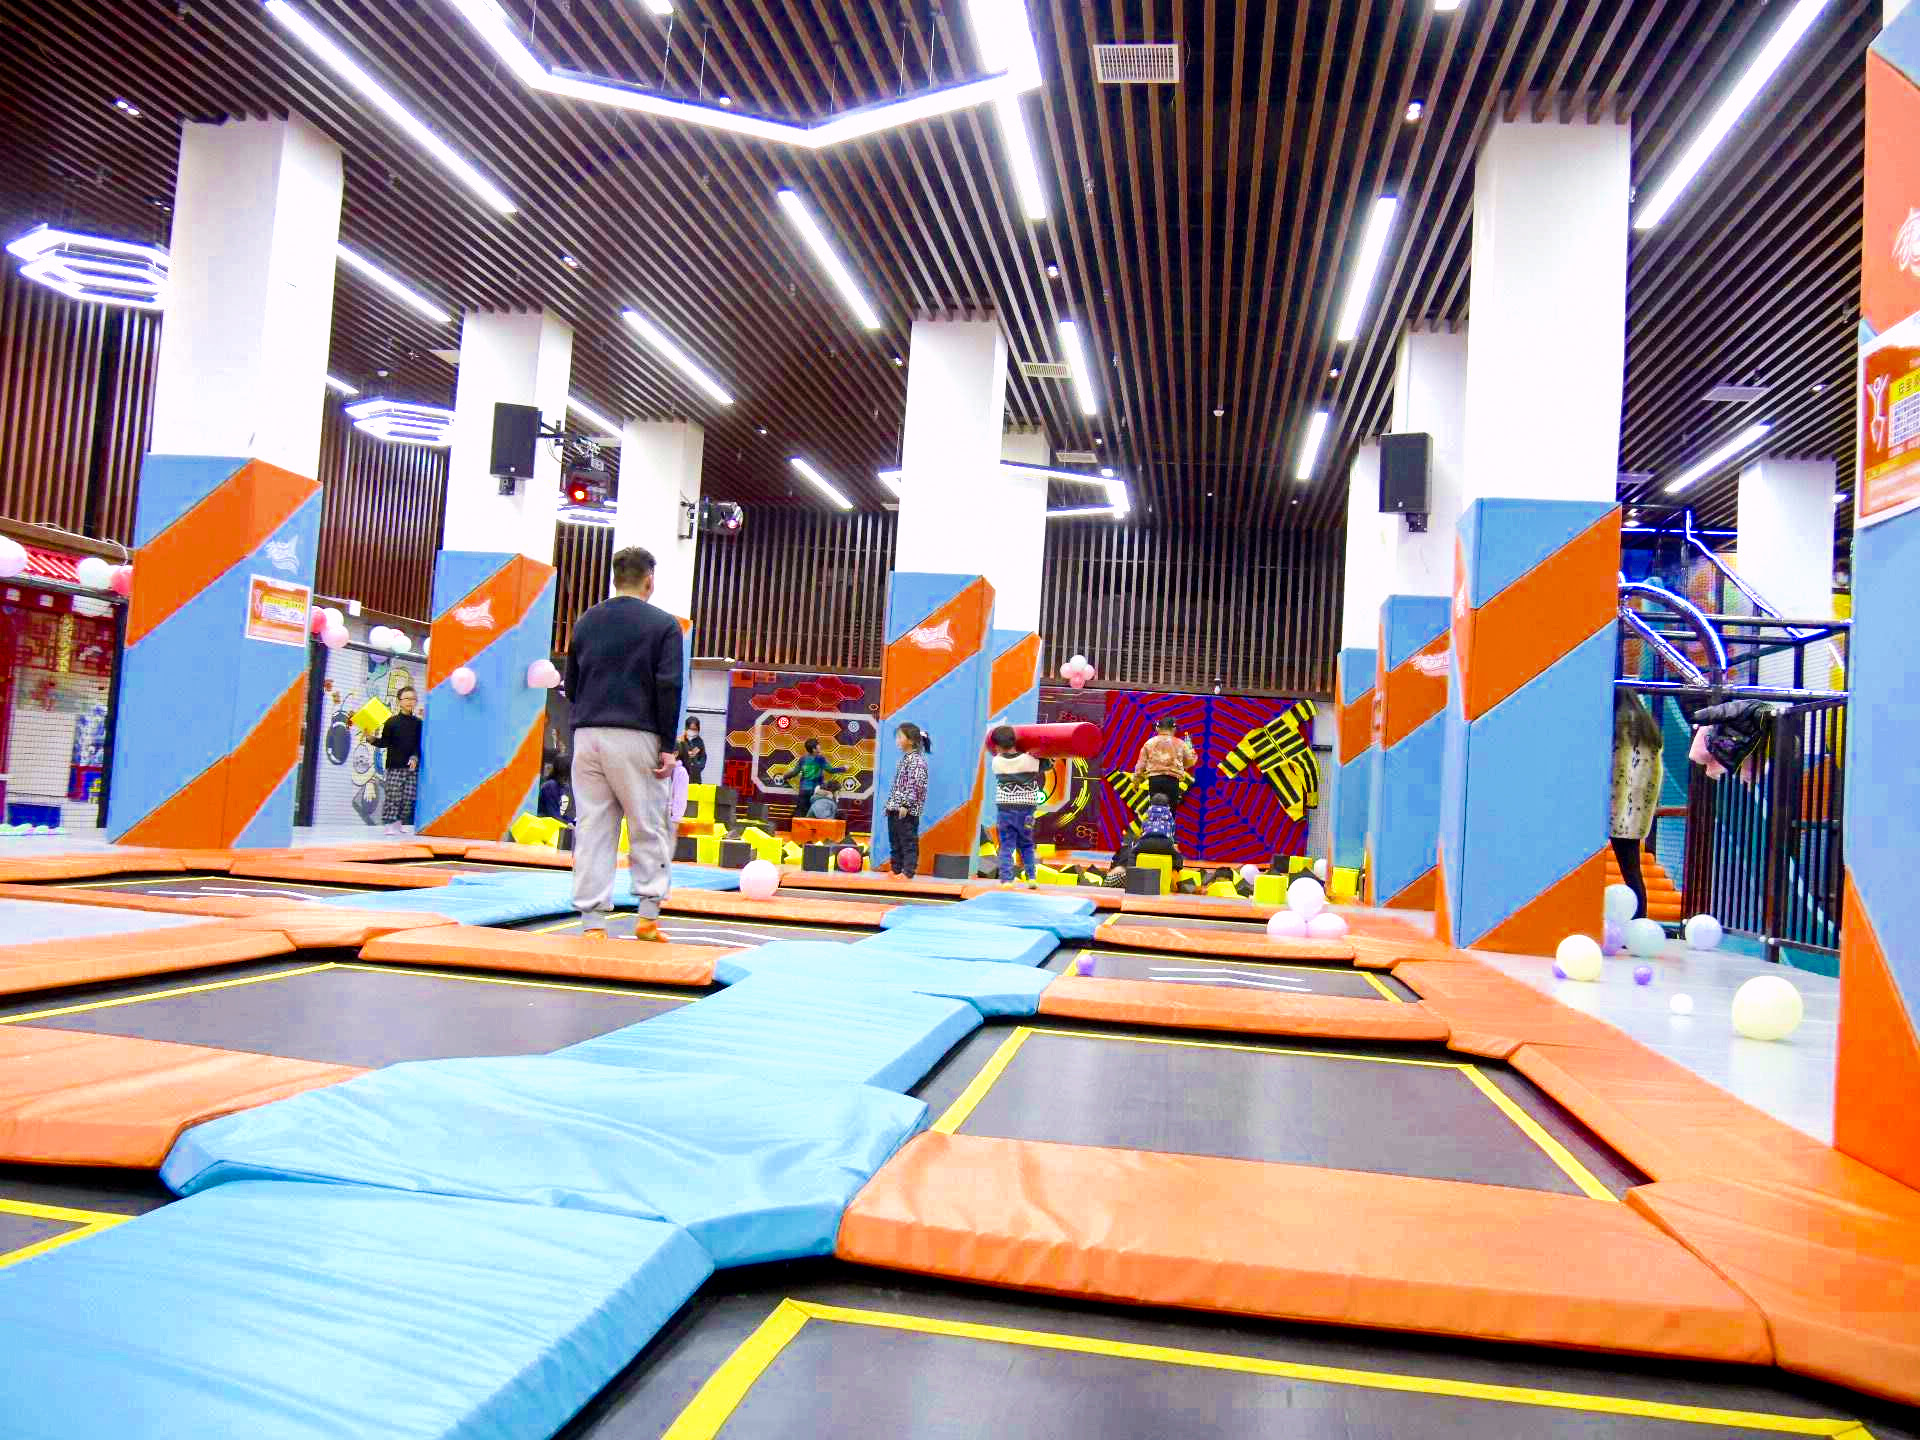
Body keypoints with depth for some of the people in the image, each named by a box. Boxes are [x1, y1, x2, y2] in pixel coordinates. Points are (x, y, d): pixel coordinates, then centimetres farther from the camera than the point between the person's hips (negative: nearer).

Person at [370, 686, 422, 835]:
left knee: (409, 795, 1)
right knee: (393, 794, -7)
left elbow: (421, 744, 6)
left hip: (412, 766, 2)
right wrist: (372, 739, -13)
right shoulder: (391, 722, 2)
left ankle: (404, 823, 11)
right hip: (395, 765, -2)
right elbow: (384, 743, 3)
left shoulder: (418, 723, 8)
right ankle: (391, 823, -2)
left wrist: (415, 757, -8)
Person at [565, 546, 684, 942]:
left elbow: (571, 685, 16)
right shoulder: (663, 624, -1)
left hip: (587, 735, 4)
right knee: (649, 828, 5)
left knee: (592, 829, 5)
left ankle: (592, 920, 4)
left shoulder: (585, 622, 13)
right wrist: (668, 745, -6)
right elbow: (669, 686, -8)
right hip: (637, 736, -4)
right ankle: (648, 913, 3)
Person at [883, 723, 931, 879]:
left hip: (907, 809, -10)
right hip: (895, 809, 10)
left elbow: (916, 785, -21)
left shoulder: (917, 760, -12)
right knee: (894, 841, 14)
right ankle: (896, 870, 22)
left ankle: (908, 872, -1)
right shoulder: (904, 758, 16)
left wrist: (906, 805, -25)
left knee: (908, 841, -4)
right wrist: (889, 804, 18)